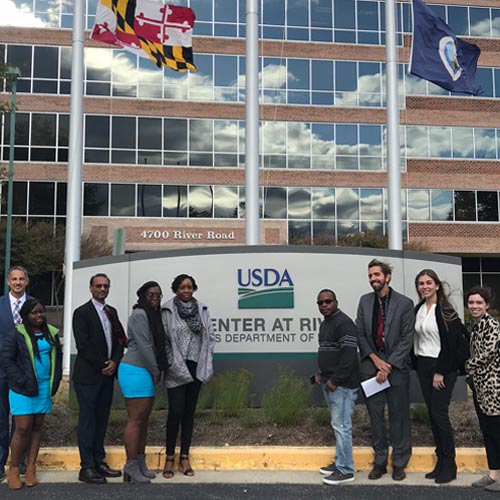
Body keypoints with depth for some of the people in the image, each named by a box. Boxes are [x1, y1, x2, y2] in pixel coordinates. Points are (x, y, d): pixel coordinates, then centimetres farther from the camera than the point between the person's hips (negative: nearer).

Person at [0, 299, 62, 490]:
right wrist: (22, 380, -12)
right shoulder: (16, 334, -6)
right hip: (23, 389, -5)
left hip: (44, 388, 5)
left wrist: (55, 380, 8)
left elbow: (58, 356, 17)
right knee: (23, 428, -5)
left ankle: (31, 469, 15)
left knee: (37, 426, 8)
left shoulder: (51, 333, 9)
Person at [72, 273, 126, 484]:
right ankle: (87, 467, 4)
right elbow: (82, 345, -12)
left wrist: (114, 362, -5)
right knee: (87, 420, -1)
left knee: (102, 419, 9)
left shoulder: (111, 312, 13)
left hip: (107, 374, 6)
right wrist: (102, 365, -10)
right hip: (88, 375, -6)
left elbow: (119, 340, 11)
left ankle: (99, 462, 17)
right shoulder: (82, 312, -6)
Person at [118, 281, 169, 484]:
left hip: (147, 372, 9)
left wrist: (157, 371, 6)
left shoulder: (154, 315, 14)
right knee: (135, 420, -4)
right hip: (135, 371, -9)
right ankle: (131, 467, 3)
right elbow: (144, 346, -16)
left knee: (144, 420, 12)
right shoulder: (139, 315, -12)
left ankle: (140, 464, 19)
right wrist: (156, 372, -9)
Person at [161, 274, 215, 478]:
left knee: (189, 412, 9)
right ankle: (169, 458, 7)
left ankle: (184, 458, 17)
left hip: (196, 368, 4)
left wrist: (206, 360, 3)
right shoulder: (168, 310, -5)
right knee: (176, 411, -6)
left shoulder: (201, 309, 7)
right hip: (176, 369, -4)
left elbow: (210, 336, 10)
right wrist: (169, 362, -10)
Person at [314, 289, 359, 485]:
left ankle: (345, 470, 2)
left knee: (341, 426, -5)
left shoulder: (343, 322, -14)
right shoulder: (324, 323, 17)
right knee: (337, 424, 15)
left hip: (342, 384, -9)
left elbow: (349, 355, -21)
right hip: (329, 382, 9)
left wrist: (335, 380, -19)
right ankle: (340, 462, 24)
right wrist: (321, 373, 13)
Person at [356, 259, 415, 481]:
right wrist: (375, 359, -6)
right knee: (375, 415, 8)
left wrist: (388, 366, -11)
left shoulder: (405, 303, -4)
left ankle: (399, 463, 18)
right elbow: (360, 334, 6)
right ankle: (380, 461, 20)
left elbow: (406, 339, -6)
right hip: (371, 364, 3)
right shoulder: (365, 301, 6)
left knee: (399, 415, 5)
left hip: (396, 366, -3)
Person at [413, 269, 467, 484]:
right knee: (432, 414, 9)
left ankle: (449, 465, 5)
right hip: (423, 367, 7)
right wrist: (418, 365, 7)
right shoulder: (418, 310, 9)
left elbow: (450, 343, -14)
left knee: (440, 414, -7)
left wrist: (440, 372, -15)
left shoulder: (445, 310, -10)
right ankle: (440, 461, 18)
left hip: (443, 367, -6)